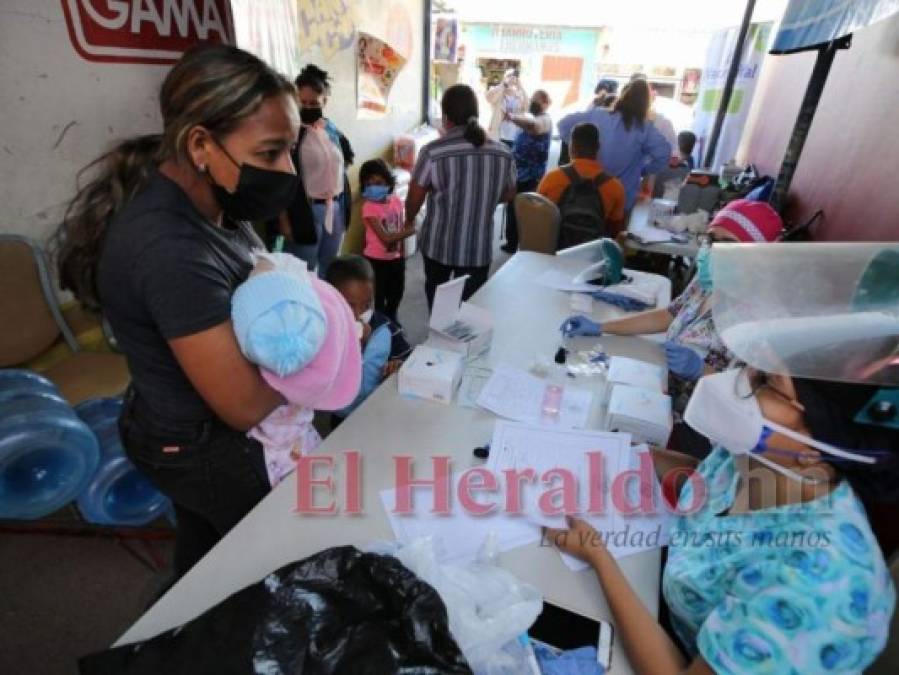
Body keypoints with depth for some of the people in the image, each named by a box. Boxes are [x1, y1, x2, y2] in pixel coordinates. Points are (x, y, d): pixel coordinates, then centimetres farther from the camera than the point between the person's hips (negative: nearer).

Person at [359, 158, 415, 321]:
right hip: (377, 259, -6)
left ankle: (391, 319, 46)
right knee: (379, 296, 7)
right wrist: (412, 231, -23)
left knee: (397, 292, 22)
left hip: (396, 257, 6)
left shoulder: (396, 201, -2)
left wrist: (402, 255, 8)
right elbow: (385, 237, -25)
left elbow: (401, 230, 8)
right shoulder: (369, 207, -19)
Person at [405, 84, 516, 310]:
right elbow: (509, 195, 11)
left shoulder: (433, 151, -13)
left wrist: (409, 220, 15)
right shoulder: (503, 153, -3)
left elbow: (415, 198, -5)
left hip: (439, 245, -1)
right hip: (479, 248, 2)